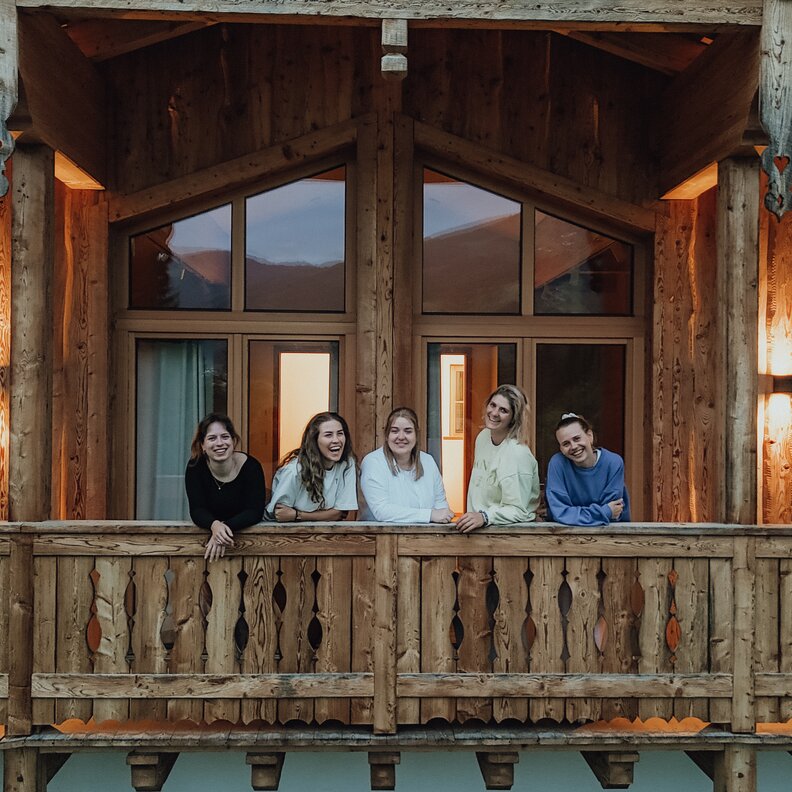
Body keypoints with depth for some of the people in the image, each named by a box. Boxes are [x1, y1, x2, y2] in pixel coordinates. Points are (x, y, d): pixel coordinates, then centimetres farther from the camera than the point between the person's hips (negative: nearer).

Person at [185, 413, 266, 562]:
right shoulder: (195, 467, -9)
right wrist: (215, 525, -34)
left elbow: (255, 511, -17)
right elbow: (197, 510, -13)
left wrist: (226, 527, -32)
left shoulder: (251, 466, -13)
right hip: (206, 536, -1)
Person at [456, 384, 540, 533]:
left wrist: (484, 517, -31)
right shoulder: (483, 436, 7)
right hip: (479, 526, 7)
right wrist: (473, 518, 13)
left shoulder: (518, 455, -17)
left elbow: (518, 511, -20)